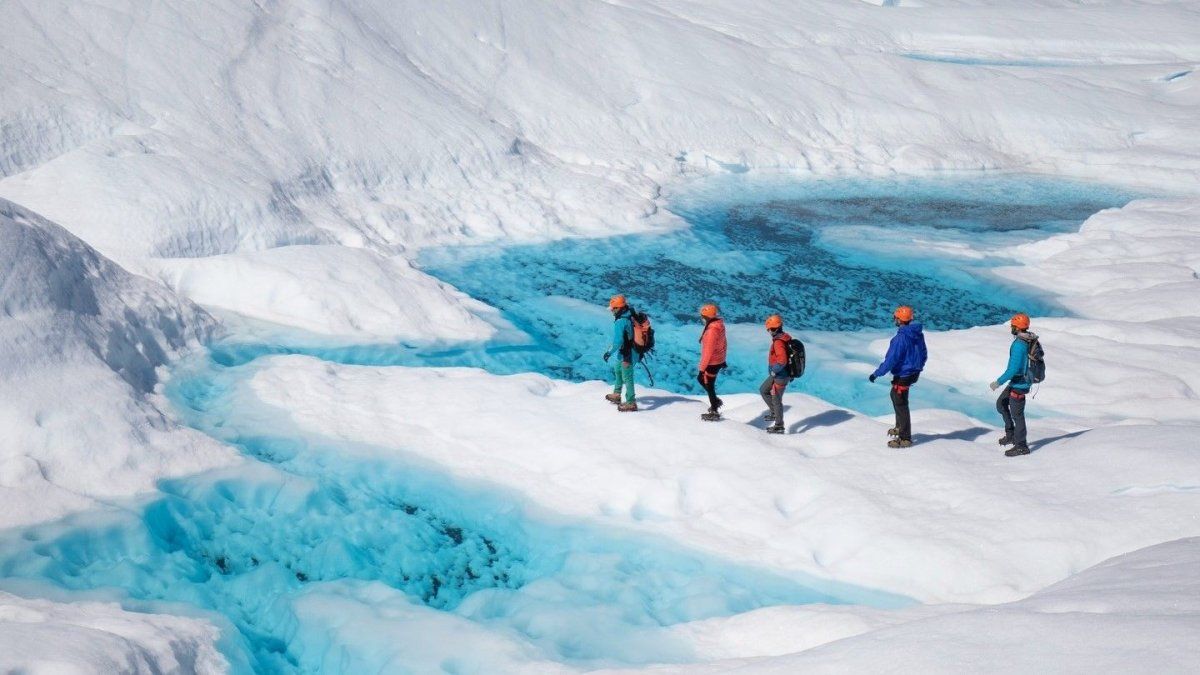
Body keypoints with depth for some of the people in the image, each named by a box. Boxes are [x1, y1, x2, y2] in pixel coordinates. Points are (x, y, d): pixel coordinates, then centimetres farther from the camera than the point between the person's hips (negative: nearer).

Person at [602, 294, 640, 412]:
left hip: (626, 355, -10)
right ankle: (617, 394, 40)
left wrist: (609, 352, -14)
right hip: (634, 351, 10)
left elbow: (618, 342, -28)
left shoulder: (620, 322, -26)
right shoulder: (631, 316, 1)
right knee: (617, 368, 28)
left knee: (627, 378, 2)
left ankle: (631, 403, 12)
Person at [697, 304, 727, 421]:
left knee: (709, 386, 7)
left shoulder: (712, 331, -29)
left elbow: (708, 352, -26)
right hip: (719, 360, 9)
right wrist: (723, 359, 25)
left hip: (712, 363, -9)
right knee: (700, 379, 24)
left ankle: (714, 412, 21)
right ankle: (716, 401, 31)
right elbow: (724, 344, 13)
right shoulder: (720, 324, 0)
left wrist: (702, 368, -18)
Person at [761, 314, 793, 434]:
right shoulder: (786, 338, 4)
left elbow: (782, 361, -35)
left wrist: (774, 371, -19)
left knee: (776, 400, 4)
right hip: (786, 374, 10)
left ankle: (779, 426, 16)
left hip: (779, 377, -10)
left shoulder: (778, 342, -26)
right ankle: (774, 413, 27)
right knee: (763, 390, 22)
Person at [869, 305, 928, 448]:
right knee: (895, 395, 28)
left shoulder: (900, 338, -26)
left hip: (903, 375, -9)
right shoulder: (918, 334, 1)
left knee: (901, 405, 2)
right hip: (914, 373, 9)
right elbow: (924, 354, 13)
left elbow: (891, 359, -25)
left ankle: (905, 438, 9)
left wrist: (877, 373, -16)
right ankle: (900, 427, 41)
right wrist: (918, 367, 30)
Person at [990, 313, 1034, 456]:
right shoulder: (1028, 341, 3)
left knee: (1017, 414, 1)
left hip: (1019, 384, -10)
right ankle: (1011, 434, 27)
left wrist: (999, 382, -18)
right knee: (1001, 404, 22)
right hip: (1016, 382, 10)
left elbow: (1014, 368, -28)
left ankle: (1021, 446, 11)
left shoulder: (1019, 345, -26)